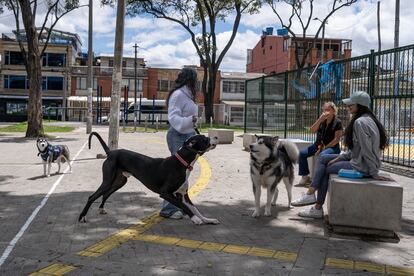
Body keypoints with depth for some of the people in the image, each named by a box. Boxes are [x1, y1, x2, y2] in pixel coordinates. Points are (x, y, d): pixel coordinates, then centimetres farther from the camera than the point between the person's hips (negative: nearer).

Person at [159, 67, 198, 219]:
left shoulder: (187, 95, 16)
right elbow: (173, 117, -22)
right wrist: (188, 121, -37)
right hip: (178, 136, -10)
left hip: (188, 135, 10)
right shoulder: (178, 95, -14)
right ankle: (168, 209, -7)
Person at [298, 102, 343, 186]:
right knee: (302, 153, -11)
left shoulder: (337, 122, -4)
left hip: (332, 147, -6)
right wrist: (320, 119, -13)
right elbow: (312, 130, -2)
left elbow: (336, 139, -10)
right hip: (318, 145, 6)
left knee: (322, 155, -37)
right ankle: (305, 176, -4)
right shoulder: (322, 120, 12)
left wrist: (324, 148, -16)